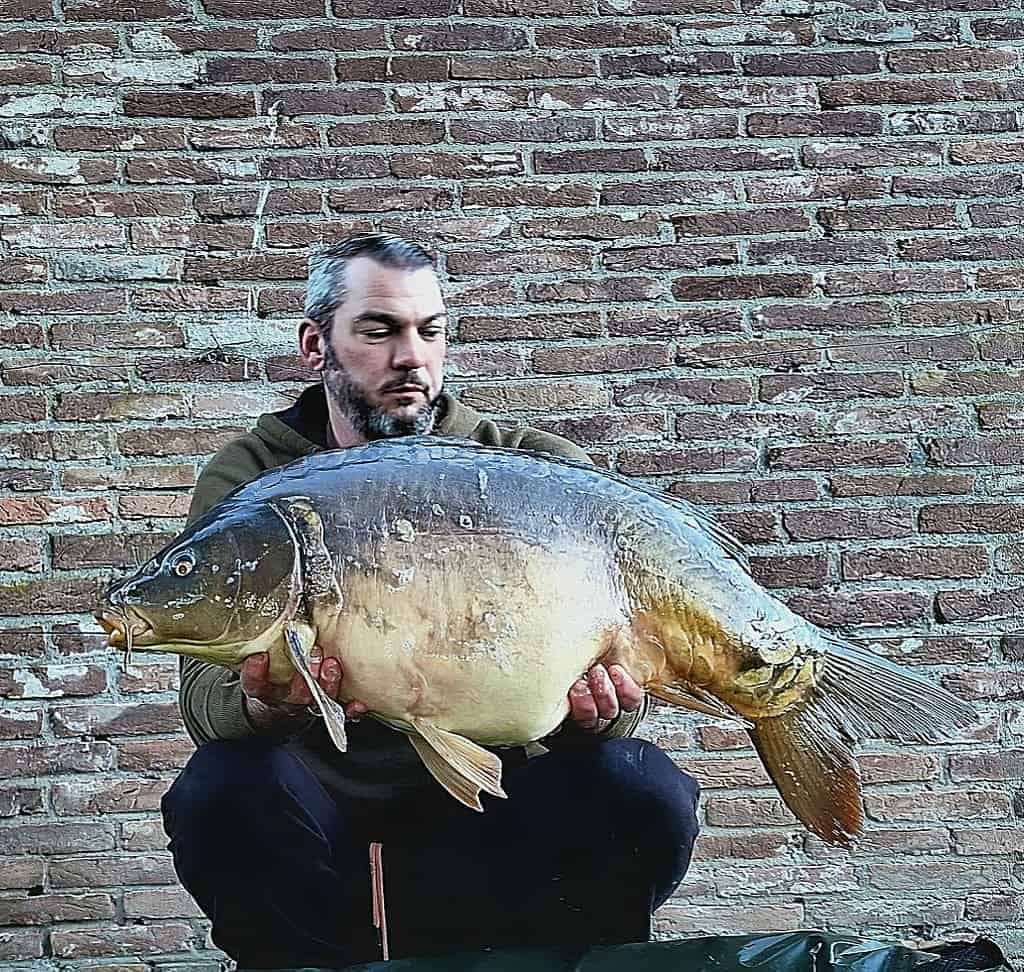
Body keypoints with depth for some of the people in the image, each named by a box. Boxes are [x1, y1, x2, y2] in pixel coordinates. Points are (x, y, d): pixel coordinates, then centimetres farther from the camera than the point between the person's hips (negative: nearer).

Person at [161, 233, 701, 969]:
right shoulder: (247, 482, -2)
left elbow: (600, 651, -5)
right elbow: (205, 689, -12)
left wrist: (601, 713, -30)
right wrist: (263, 705, -37)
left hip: (488, 811, 1)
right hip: (326, 807, 0)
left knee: (643, 795, -25)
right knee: (222, 792, -30)